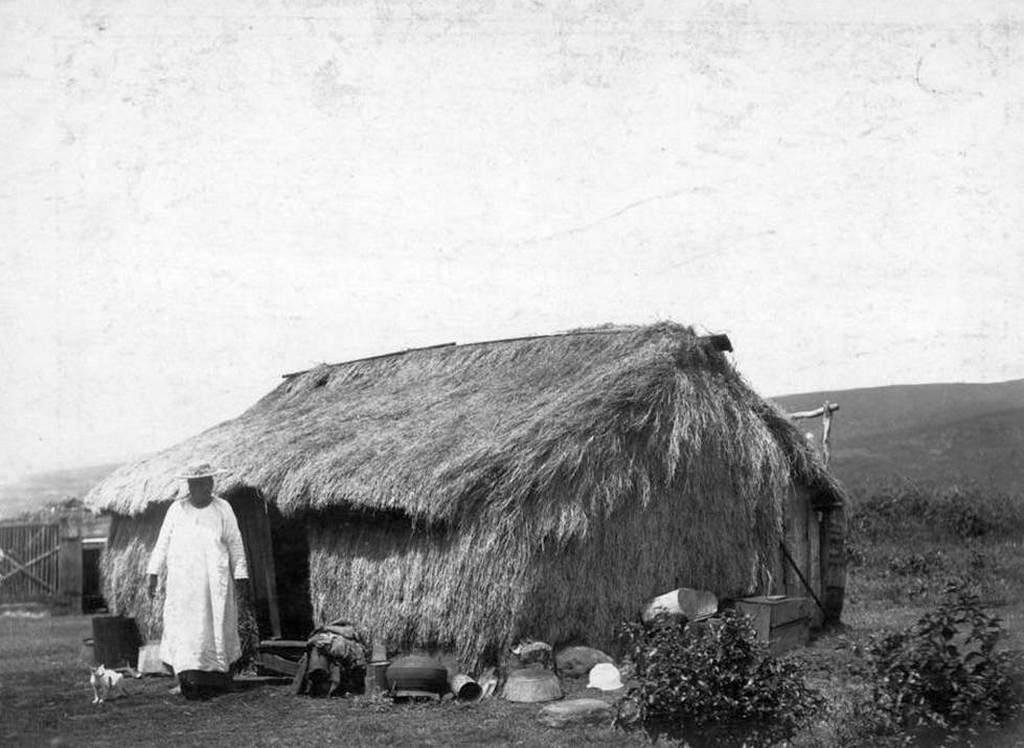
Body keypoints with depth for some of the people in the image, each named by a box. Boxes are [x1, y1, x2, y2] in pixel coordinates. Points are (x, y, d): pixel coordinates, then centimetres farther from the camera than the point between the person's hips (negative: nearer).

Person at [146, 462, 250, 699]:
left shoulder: (222, 509, 4)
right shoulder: (176, 510, 6)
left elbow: (236, 545, 6)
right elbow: (162, 543, 10)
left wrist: (241, 579, 2)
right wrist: (153, 575, 5)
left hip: (215, 583, 0)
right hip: (182, 584, 0)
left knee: (215, 630, 2)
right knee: (184, 631, -9)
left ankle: (213, 682, 13)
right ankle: (190, 681, -12)